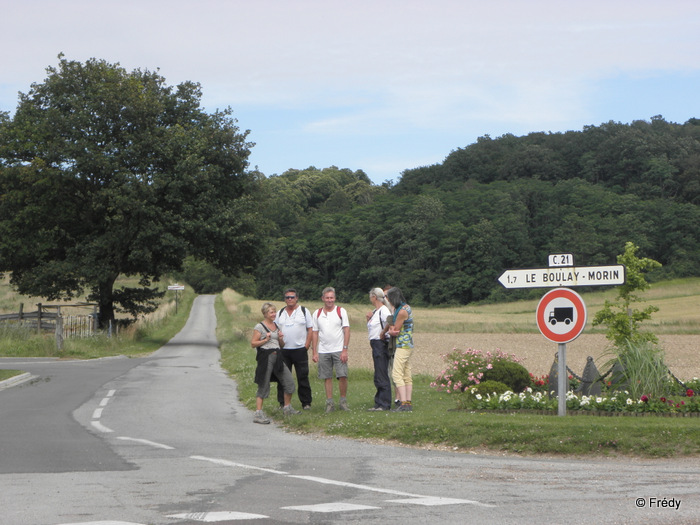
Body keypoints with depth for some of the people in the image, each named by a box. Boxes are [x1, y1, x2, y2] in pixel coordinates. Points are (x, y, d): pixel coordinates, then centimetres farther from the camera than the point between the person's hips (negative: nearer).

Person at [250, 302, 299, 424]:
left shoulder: (276, 326, 17)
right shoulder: (259, 327, -4)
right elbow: (253, 343, -7)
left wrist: (281, 339, 2)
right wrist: (265, 340, -16)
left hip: (277, 357, 7)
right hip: (265, 357, -7)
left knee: (289, 381, 4)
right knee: (263, 386, -6)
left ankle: (288, 408, 20)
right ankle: (258, 414, -3)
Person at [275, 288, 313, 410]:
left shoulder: (304, 311, 5)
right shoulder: (280, 313, 13)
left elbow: (310, 329, 3)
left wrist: (307, 345, -6)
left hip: (300, 349, -3)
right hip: (283, 350, 3)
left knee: (303, 377, -1)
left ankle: (306, 403, 5)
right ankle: (283, 403, 9)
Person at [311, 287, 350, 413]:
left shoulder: (341, 311, 2)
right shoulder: (317, 314, 9)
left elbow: (347, 330, -2)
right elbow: (314, 333, 10)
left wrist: (345, 350, -10)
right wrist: (314, 352, 3)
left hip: (339, 350, -2)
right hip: (323, 351, 2)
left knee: (342, 376, -9)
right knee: (327, 377, 3)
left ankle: (343, 401, 4)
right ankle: (329, 403, 9)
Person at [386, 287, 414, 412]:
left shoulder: (402, 311, -17)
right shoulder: (406, 307, 13)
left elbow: (395, 331, -12)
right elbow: (393, 328, 17)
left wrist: (391, 331, 8)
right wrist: (392, 330, -3)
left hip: (403, 345, -10)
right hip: (408, 345, 10)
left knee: (397, 374, -12)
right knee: (407, 375, 9)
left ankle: (403, 403, -18)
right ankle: (408, 403, 9)